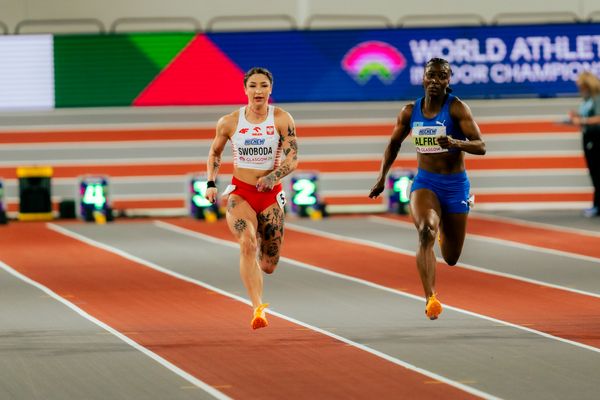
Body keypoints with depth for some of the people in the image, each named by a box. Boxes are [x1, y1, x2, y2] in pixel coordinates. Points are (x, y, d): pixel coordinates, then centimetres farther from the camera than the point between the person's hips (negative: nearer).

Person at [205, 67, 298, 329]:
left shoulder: (282, 120, -5)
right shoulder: (229, 122, -1)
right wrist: (211, 183, 3)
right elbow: (214, 152, 16)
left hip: (271, 195, 1)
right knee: (247, 244, -30)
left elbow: (293, 159, -11)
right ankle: (258, 309, -37)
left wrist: (273, 177, -28)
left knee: (268, 266, 6)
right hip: (240, 194, -1)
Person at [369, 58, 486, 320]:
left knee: (451, 258, 10)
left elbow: (480, 146, -16)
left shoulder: (457, 108, -10)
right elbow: (394, 143, 18)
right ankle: (431, 299, -36)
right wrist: (382, 176, 11)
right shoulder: (410, 112, 1)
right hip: (424, 182, 1)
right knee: (426, 231, -31)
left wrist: (456, 143, -34)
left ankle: (445, 230, 50)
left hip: (455, 184, -1)